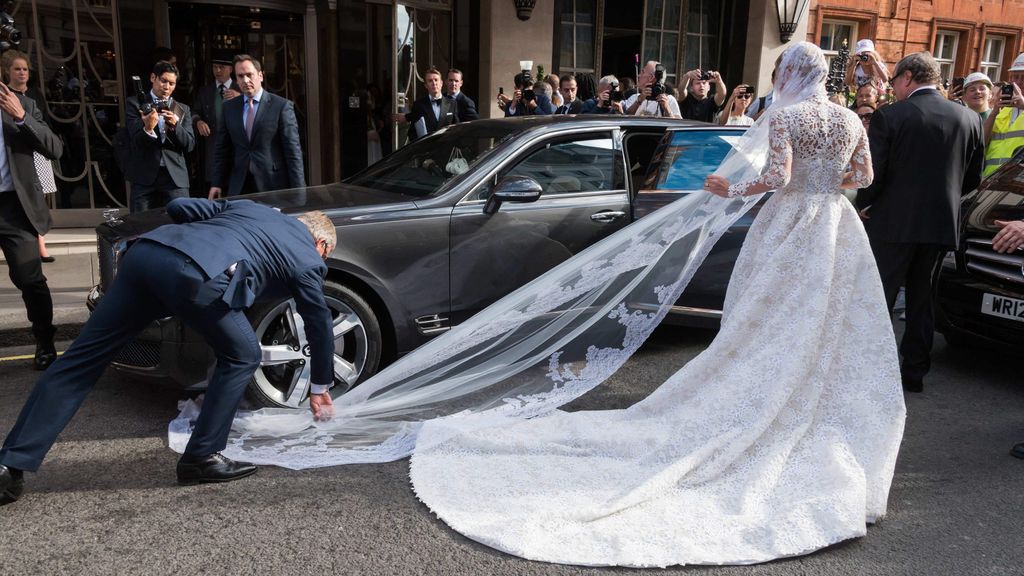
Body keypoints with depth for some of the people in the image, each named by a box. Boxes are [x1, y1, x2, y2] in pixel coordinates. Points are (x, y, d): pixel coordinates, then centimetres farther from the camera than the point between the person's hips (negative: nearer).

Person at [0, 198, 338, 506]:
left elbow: (178, 207, 26)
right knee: (241, 357, 15)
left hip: (144, 252, 7)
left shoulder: (250, 207, 35)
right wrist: (321, 387, 41)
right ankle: (201, 458, 13)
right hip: (198, 276, -6)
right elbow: (321, 324, 29)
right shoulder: (308, 259, 22)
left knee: (82, 357, 9)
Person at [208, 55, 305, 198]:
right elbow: (222, 149, 14)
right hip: (239, 187, 3)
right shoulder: (229, 107, 11)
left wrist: (297, 191, -10)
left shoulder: (282, 106, -3)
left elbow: (293, 151, -5)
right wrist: (217, 183, 7)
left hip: (274, 185, -3)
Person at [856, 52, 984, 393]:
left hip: (893, 223, -4)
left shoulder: (888, 117, -11)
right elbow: (972, 179, 9)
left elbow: (873, 175, -12)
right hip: (942, 224, 5)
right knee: (922, 301, 15)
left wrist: (863, 206, 5)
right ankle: (915, 371, 21)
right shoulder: (969, 119, 4)